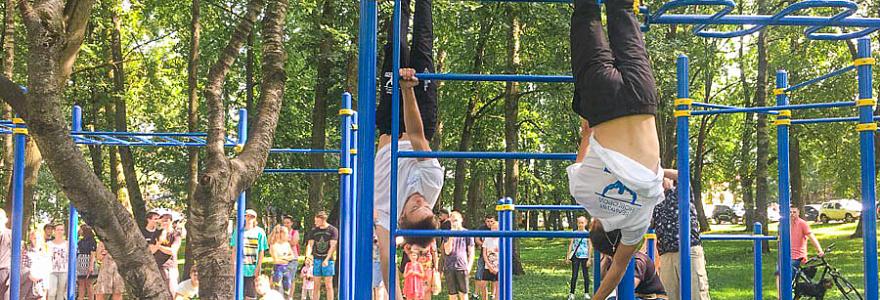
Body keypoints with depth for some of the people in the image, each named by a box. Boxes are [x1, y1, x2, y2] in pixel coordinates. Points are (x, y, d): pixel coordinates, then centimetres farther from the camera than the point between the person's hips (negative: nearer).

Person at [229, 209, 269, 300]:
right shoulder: (238, 231, 5)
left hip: (252, 269, -1)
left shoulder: (259, 232, 0)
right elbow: (234, 250, 9)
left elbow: (261, 252, 1)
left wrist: (258, 268, -5)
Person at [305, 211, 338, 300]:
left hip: (328, 260, -3)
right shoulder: (314, 231, 8)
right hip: (316, 260, 3)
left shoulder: (333, 230, -3)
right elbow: (310, 245, 5)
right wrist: (307, 256, -14)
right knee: (316, 286, 5)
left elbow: (332, 246, -8)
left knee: (328, 285, -3)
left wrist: (326, 259, -19)